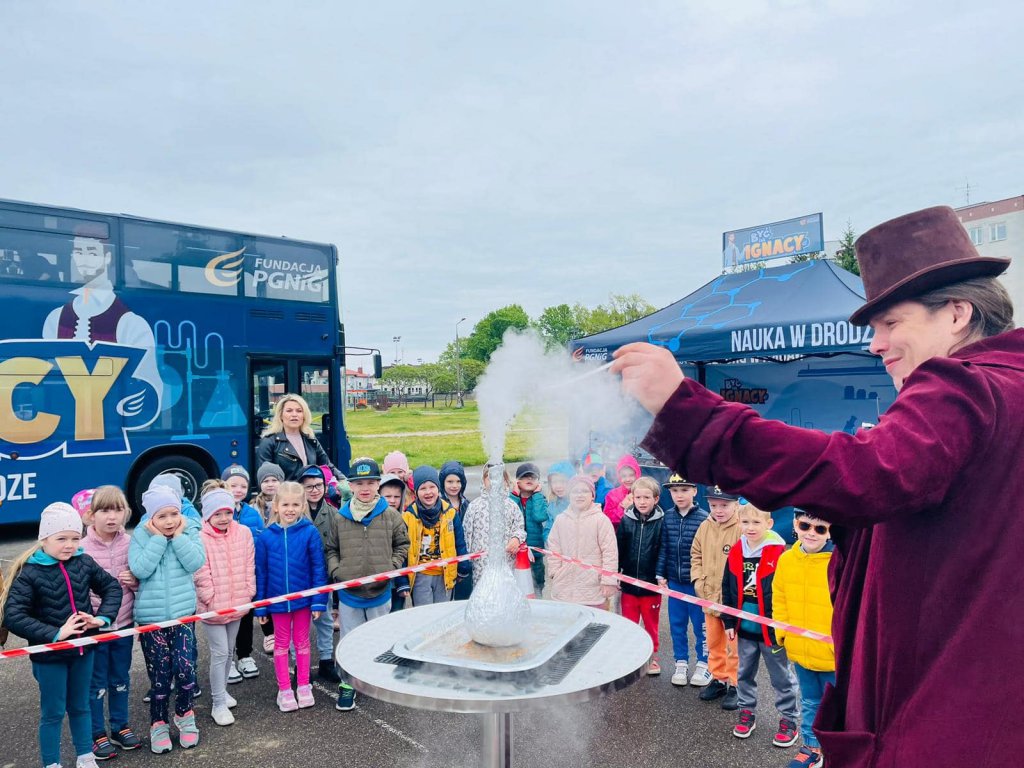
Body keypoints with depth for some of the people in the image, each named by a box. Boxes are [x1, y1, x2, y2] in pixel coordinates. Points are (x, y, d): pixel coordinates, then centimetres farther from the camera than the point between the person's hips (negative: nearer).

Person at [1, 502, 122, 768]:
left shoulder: (84, 563, -6)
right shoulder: (30, 573, -16)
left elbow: (112, 587, 6)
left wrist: (102, 618, -8)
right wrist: (54, 634, -24)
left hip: (83, 650, 4)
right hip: (49, 656, -4)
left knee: (80, 707, 19)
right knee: (52, 713, 10)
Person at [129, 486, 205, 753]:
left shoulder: (189, 531, -3)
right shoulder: (140, 536, -5)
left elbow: (196, 563, -14)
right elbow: (140, 570, -16)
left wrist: (179, 536, -16)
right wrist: (158, 538, -18)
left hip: (183, 614, 0)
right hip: (151, 617, 0)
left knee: (185, 669, -3)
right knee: (160, 675, 6)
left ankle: (184, 716, 23)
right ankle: (158, 724, 26)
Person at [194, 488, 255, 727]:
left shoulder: (244, 533, -2)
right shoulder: (199, 539, -15)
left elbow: (249, 566, 4)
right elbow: (201, 575, -14)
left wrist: (248, 594, 1)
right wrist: (211, 599, -14)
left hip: (237, 605, 5)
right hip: (213, 607, -5)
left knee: (229, 651, 18)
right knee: (220, 653, -2)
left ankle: (222, 690, 36)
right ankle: (219, 705, 8)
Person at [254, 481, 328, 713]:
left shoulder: (310, 532, -12)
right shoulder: (266, 537, -7)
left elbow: (319, 568, -9)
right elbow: (260, 573, -1)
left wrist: (319, 601, -11)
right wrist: (260, 605, 1)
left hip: (303, 599, -1)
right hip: (277, 600, 1)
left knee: (302, 641, 15)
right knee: (281, 644, 15)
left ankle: (303, 686, 29)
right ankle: (284, 690, 28)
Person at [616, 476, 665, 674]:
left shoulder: (661, 522, -8)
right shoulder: (626, 520, -3)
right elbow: (618, 550, 2)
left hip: (651, 584, -1)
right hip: (629, 582, 2)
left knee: (651, 623, 14)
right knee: (629, 623, 13)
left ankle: (652, 657, 30)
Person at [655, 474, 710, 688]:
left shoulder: (703, 518, -12)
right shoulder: (668, 517, 0)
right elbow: (663, 548, 5)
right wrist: (660, 574, 2)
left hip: (696, 582, -4)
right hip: (674, 581, 4)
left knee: (700, 624, 9)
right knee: (677, 624, 13)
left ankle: (704, 664, 26)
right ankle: (681, 663, 27)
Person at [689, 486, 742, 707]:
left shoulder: (742, 529, -17)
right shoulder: (704, 527, 1)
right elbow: (696, 555, 13)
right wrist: (698, 580, 3)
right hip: (709, 597, 6)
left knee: (733, 645, 5)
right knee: (713, 642, 18)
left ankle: (734, 685, 20)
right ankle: (719, 679, 34)